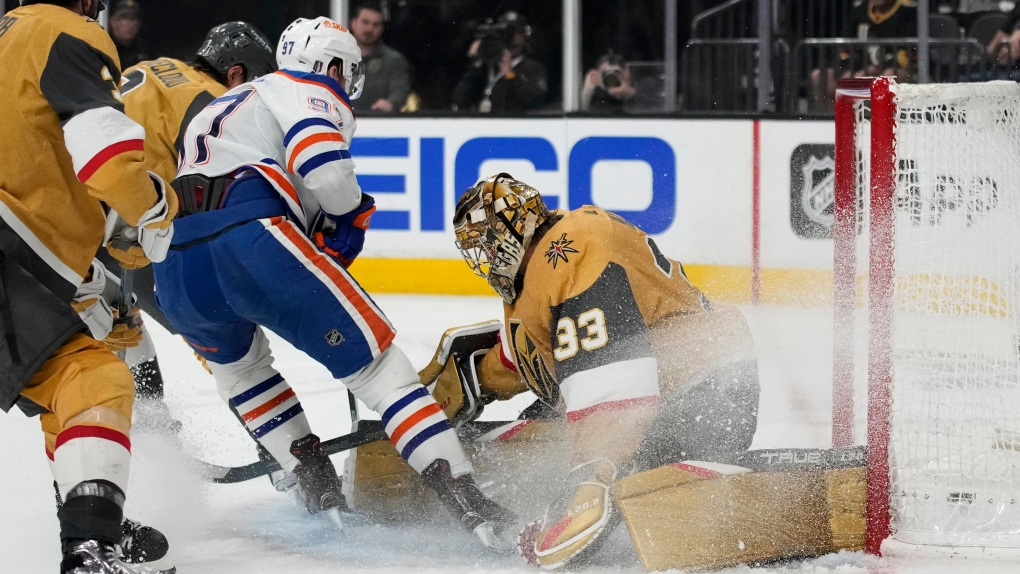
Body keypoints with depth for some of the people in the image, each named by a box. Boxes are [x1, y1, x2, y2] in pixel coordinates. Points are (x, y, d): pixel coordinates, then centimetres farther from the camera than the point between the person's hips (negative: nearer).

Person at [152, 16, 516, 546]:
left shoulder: (221, 107, 40)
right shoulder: (310, 91, 14)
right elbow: (322, 162, -7)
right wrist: (351, 216, 11)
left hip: (172, 270, 7)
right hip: (250, 238, -7)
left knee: (237, 360, 36)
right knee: (375, 358, 0)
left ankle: (321, 493, 25)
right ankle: (466, 500, -10)